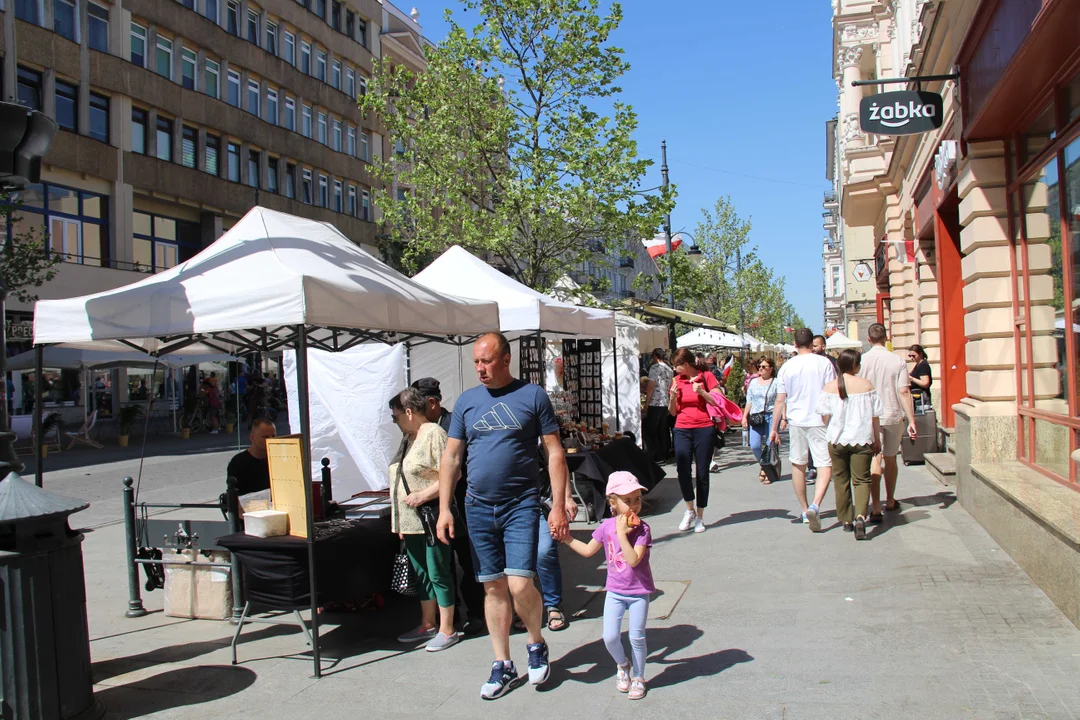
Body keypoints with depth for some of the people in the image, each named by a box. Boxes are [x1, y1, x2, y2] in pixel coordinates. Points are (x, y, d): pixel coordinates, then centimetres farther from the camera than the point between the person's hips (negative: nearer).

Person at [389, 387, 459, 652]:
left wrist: (423, 496, -22)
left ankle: (447, 630, 11)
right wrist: (400, 522, 19)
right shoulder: (407, 438, 14)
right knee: (421, 574, 17)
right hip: (411, 521, 9)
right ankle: (428, 625, 29)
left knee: (438, 574, 0)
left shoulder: (434, 434, -14)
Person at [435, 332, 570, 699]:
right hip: (478, 507, 4)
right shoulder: (466, 401, 7)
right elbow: (451, 457, 8)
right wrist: (444, 508, 1)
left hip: (521, 504, -3)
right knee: (493, 587, 9)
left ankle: (537, 643, 19)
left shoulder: (532, 396, -3)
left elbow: (555, 453, -3)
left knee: (520, 584, -11)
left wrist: (558, 506, -8)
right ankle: (502, 665, 23)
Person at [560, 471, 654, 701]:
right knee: (610, 637, -1)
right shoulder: (606, 526, -4)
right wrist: (566, 538, 6)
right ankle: (622, 666, 29)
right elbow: (588, 550, 10)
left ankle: (638, 677, 27)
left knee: (636, 637, 4)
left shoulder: (642, 529, -15)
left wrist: (622, 534, -28)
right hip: (615, 591, 3)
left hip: (639, 592, -3)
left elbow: (633, 560, -27)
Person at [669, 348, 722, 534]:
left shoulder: (706, 376, -1)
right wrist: (673, 396, -6)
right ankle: (689, 510, 11)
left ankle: (700, 516, 13)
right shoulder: (677, 380, 9)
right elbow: (673, 411, 11)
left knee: (702, 473, 2)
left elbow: (718, 403, -2)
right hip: (682, 430, 3)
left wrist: (702, 392, -15)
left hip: (704, 429, -3)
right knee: (682, 470, -9)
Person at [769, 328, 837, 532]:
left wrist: (774, 428, 7)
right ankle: (814, 506, -22)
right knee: (825, 464, -1)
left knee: (798, 464, 15)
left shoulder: (787, 367, 1)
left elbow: (780, 400, 1)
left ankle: (805, 510, 23)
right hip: (819, 421, -2)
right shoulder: (824, 363, -4)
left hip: (796, 421, 2)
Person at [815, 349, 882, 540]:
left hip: (836, 439, 1)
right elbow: (874, 416, -1)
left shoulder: (830, 386, -4)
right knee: (861, 479, 3)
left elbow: (824, 416, -5)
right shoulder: (866, 384, -5)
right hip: (862, 439, -1)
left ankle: (846, 520, 21)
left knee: (841, 479, 14)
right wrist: (877, 439, 10)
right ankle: (860, 516, -19)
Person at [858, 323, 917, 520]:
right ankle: (890, 501, 33)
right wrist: (911, 421, -5)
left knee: (875, 460, -5)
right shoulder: (897, 361, -5)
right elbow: (904, 392, -8)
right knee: (890, 459, 17)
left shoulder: (861, 361, -6)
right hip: (894, 416, 2)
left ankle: (876, 508, -16)